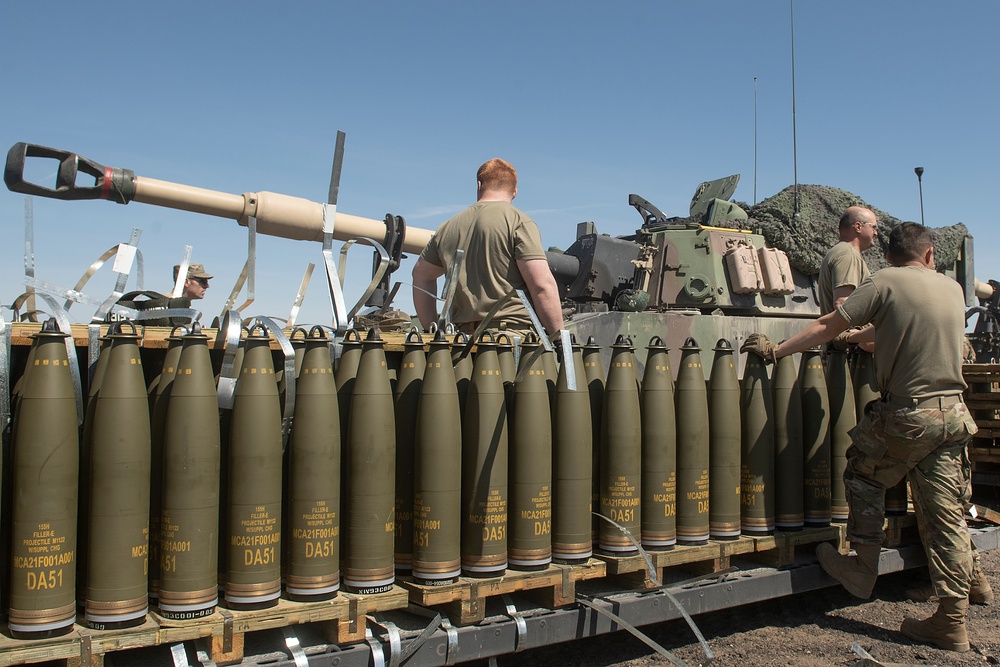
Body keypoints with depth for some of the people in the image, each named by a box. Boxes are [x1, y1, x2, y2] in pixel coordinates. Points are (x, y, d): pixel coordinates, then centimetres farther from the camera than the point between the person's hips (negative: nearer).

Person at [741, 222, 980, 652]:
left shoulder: (885, 282, -6)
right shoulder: (953, 289, 12)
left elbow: (826, 327, -6)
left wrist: (777, 350, 2)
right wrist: (856, 337, 36)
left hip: (906, 415, -6)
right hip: (953, 414, 6)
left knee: (863, 477, 18)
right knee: (947, 516, 7)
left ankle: (863, 568, 21)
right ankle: (952, 621, 12)